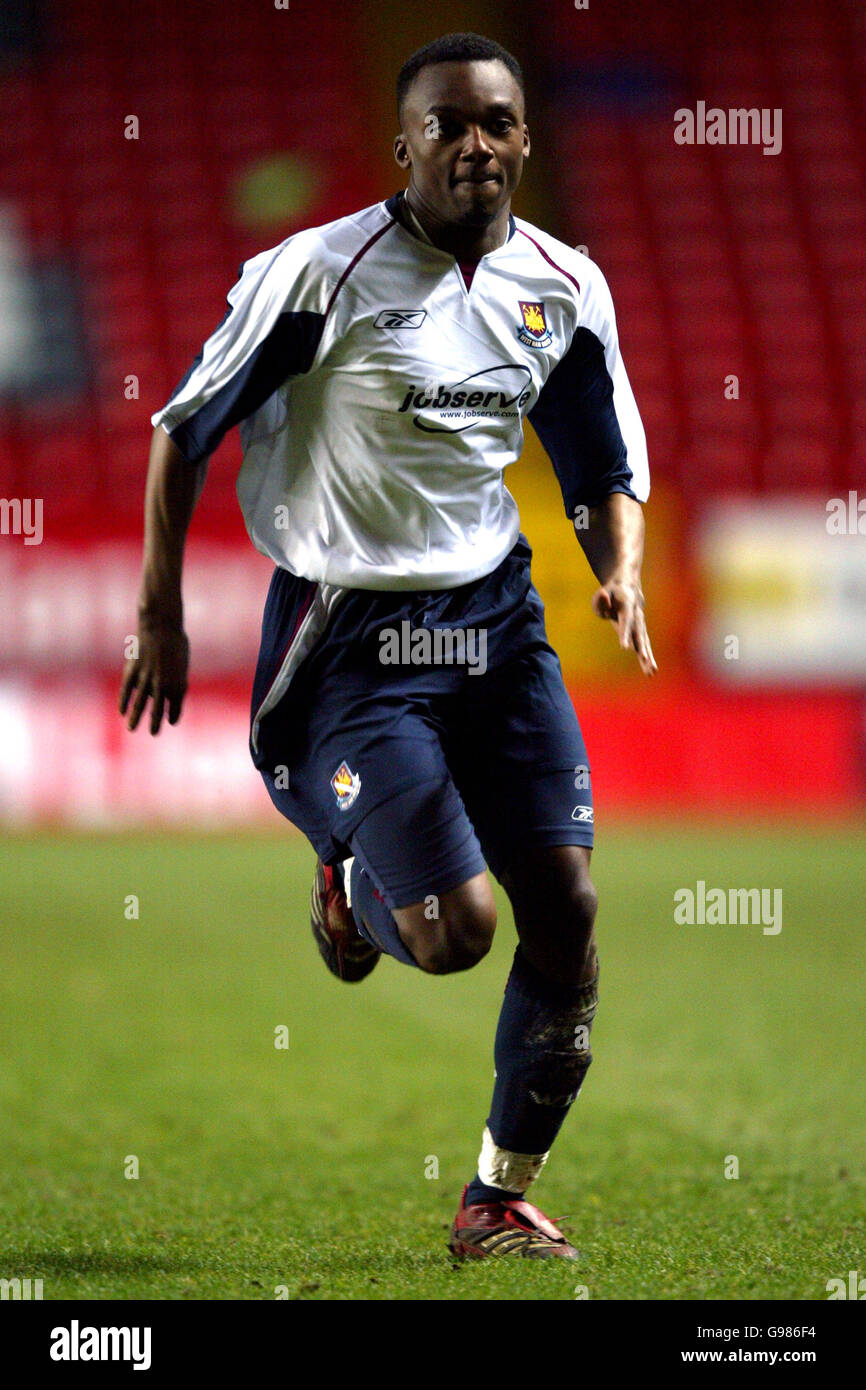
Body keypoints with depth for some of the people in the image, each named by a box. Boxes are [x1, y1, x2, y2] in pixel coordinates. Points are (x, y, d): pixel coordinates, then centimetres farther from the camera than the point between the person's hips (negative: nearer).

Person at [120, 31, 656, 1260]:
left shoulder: (566, 289, 3)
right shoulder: (325, 272, -13)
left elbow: (607, 469, 15)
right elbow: (185, 431, -4)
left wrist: (622, 577, -6)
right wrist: (160, 618, -4)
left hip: (496, 618, 5)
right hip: (352, 637, -5)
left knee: (565, 906, -4)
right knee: (457, 930, -15)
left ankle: (502, 1196, 13)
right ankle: (350, 884, 23)